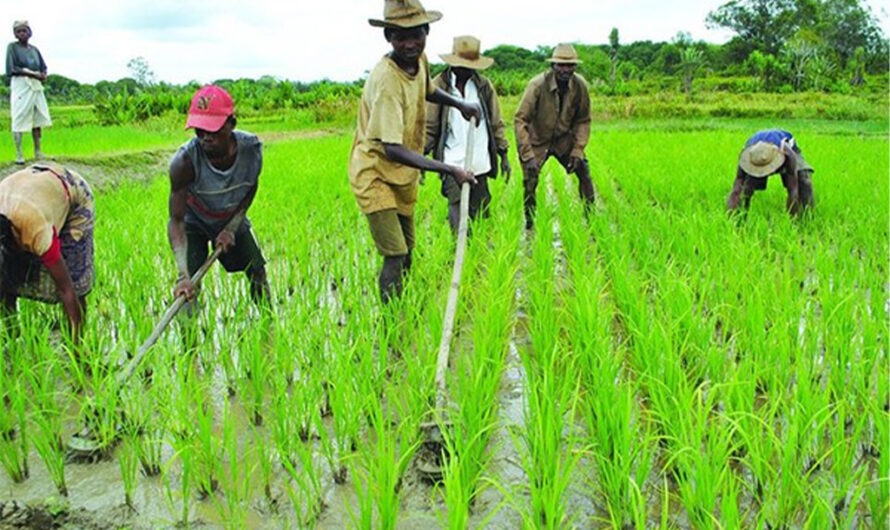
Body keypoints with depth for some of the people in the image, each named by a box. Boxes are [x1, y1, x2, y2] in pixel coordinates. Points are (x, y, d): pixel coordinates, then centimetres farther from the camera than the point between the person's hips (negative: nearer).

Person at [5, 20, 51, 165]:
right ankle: (19, 154, -5)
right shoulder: (12, 47, 1)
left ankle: (37, 152, 11)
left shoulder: (34, 49, 15)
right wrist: (32, 73, -14)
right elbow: (11, 69, -7)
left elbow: (43, 68, 18)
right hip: (20, 86, -5)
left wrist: (42, 75, -5)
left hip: (36, 86, 5)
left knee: (38, 119, 4)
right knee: (19, 120, -7)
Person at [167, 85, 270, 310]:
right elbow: (176, 220, -34)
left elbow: (250, 189, -7)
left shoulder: (252, 147, -28)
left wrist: (231, 228, -14)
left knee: (257, 271, 9)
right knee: (189, 283, -17)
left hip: (233, 219, 3)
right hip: (195, 222, -3)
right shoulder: (184, 161, -37)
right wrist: (184, 275, -44)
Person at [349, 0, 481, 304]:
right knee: (395, 257, -14)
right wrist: (449, 170, -37)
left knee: (406, 253, 18)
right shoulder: (385, 80, -29)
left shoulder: (419, 60, -4)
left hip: (404, 176, 9)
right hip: (375, 175, -8)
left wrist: (459, 104, 5)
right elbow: (392, 149, -35)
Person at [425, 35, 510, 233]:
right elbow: (428, 126, -1)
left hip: (480, 164, 4)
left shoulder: (484, 85, 9)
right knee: (459, 217, -11)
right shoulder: (438, 86, -2)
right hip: (453, 164, -4)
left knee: (480, 214, 9)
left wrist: (503, 155, 11)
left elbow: (496, 123, 14)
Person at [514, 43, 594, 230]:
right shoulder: (537, 85, -26)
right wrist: (528, 156, -29)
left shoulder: (580, 85, -13)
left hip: (564, 139, 4)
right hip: (537, 140, -4)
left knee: (583, 171, -1)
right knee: (530, 181, -9)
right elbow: (520, 120, -24)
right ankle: (529, 225, 9)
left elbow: (583, 121, 0)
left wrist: (577, 150, -10)